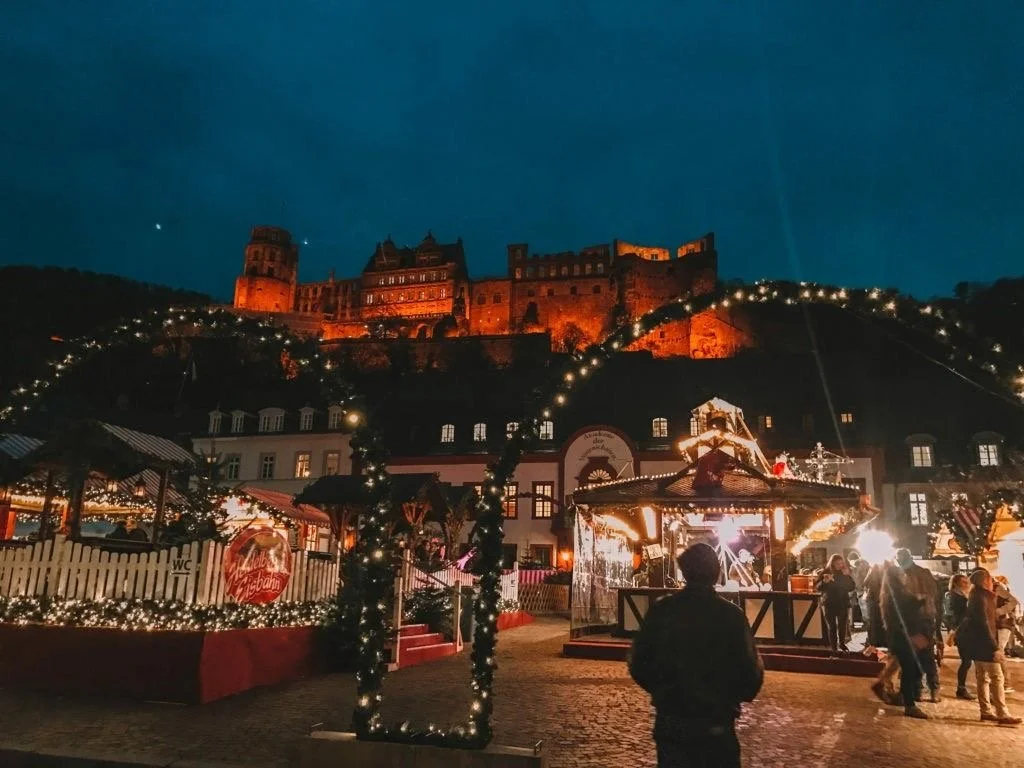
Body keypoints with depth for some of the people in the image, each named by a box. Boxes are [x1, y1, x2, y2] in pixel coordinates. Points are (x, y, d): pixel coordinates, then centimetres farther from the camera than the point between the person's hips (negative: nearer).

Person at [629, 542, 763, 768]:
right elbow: (749, 673, -16)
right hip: (715, 726, -2)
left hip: (669, 722, 2)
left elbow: (638, 665, -3)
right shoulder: (731, 615, -13)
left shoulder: (661, 610, -6)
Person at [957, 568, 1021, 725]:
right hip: (982, 643, -10)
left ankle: (986, 711, 15)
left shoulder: (979, 596, 12)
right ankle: (1002, 714, -7)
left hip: (977, 642, 10)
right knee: (996, 677, -8)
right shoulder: (980, 598, -18)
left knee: (983, 677, 11)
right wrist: (995, 647, -23)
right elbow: (984, 624, -22)